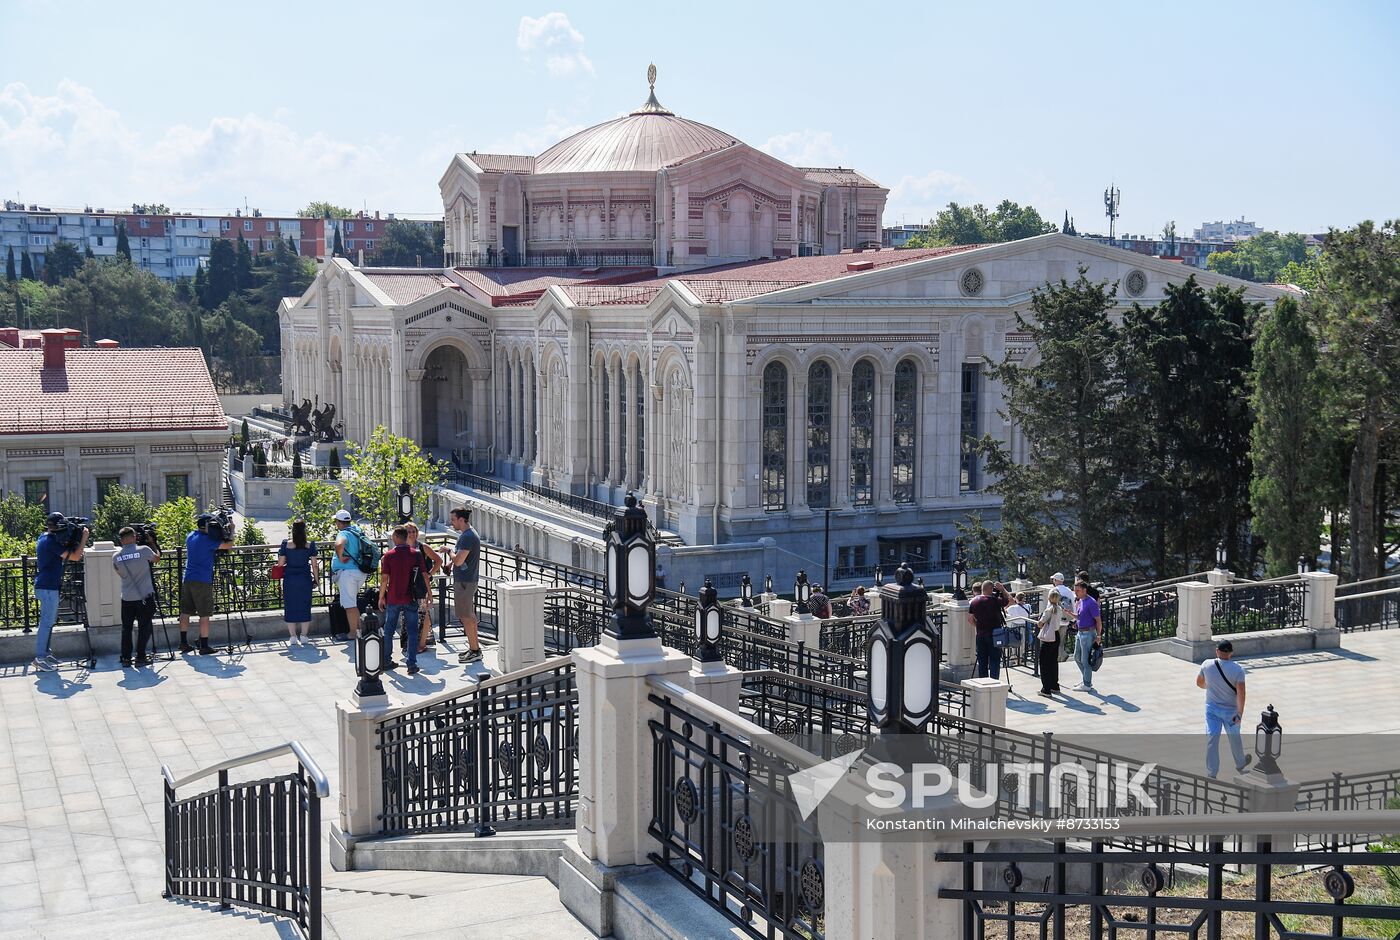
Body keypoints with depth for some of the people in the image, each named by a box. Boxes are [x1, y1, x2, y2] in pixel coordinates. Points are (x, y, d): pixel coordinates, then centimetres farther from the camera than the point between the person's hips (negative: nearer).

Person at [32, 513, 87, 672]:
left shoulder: (44, 538, 14)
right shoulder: (51, 542, -17)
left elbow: (64, 556, 21)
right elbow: (75, 556, -18)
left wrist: (77, 540, 7)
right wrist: (84, 538, -9)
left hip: (45, 586, 10)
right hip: (48, 587, -10)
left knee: (48, 622, 15)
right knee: (47, 623, -9)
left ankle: (45, 654, 19)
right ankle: (39, 658, -9)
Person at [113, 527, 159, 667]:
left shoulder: (116, 557, 0)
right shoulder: (144, 550, -11)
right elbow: (157, 558, 9)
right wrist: (152, 543, 20)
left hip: (127, 599, 3)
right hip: (145, 597, -3)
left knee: (126, 627, 13)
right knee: (145, 626, 6)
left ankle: (126, 658, 12)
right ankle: (140, 657, 3)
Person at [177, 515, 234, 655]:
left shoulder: (190, 536, 12)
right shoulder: (207, 539, -12)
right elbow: (228, 545, -13)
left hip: (188, 579, 8)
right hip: (202, 581, -8)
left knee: (185, 612, 11)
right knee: (204, 615, -3)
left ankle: (184, 643, 15)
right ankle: (204, 646, -2)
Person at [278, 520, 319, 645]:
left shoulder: (286, 544, -7)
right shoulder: (310, 546, -5)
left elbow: (281, 563, -4)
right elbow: (314, 565, -2)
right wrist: (316, 579, 8)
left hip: (289, 579, 0)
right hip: (305, 579, 0)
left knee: (290, 607, 8)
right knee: (305, 607, 9)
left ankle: (292, 637, 10)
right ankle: (304, 636, 10)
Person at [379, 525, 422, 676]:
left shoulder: (388, 555, -7)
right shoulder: (416, 554, -3)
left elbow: (384, 579, -8)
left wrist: (381, 597, 3)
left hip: (393, 598, 0)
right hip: (411, 599, 0)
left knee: (389, 630, 16)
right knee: (412, 632, 3)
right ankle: (412, 664, -3)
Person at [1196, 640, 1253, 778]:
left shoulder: (1207, 665, -11)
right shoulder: (1238, 670, -17)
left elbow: (1199, 683, 6)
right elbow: (1241, 692, -22)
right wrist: (1239, 713, -20)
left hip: (1212, 708, 1)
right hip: (1230, 710, -1)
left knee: (1212, 739, 3)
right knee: (1234, 737, 20)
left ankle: (1211, 773, 3)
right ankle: (1240, 763, 43)